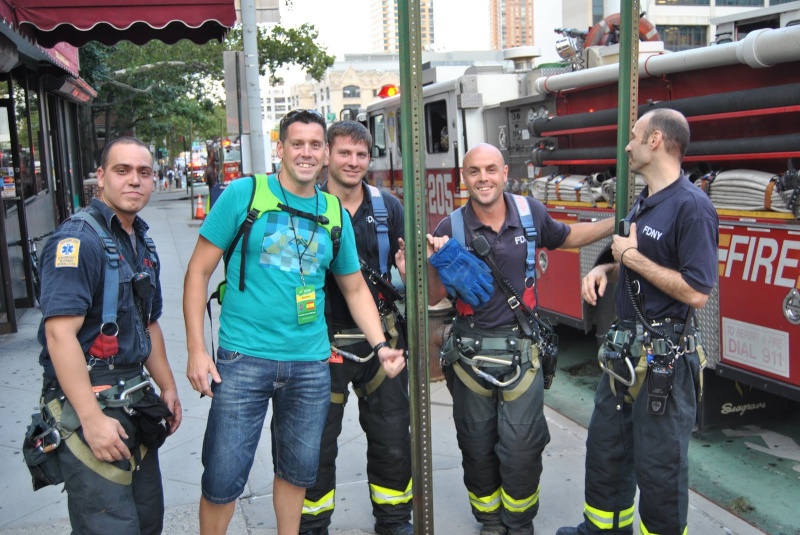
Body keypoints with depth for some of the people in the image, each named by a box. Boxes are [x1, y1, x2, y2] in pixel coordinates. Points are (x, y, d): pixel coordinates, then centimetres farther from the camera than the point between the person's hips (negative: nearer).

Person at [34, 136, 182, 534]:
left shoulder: (142, 244, 13)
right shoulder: (77, 240, -14)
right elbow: (59, 332, -22)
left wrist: (168, 388, 18)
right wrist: (92, 419, -25)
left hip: (134, 403, 9)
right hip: (87, 404, -8)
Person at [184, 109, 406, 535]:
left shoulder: (335, 213, 7)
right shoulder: (243, 194, -4)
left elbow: (355, 288, 16)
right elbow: (199, 270, -2)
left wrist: (380, 345, 3)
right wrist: (196, 348, -9)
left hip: (311, 363, 4)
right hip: (244, 357, -3)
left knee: (298, 470, 17)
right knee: (223, 477, 1)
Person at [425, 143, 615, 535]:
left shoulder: (530, 212, -3)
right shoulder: (451, 229, -8)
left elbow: (567, 238, 18)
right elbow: (434, 297, -4)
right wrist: (433, 261, -22)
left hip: (522, 351, 0)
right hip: (470, 352, 0)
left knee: (522, 447, 3)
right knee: (477, 446, 13)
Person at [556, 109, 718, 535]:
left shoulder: (691, 207, -19)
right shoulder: (643, 203, 10)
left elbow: (696, 292, -25)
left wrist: (633, 257, -18)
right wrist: (605, 269, 3)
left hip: (665, 361, -9)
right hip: (625, 351, 10)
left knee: (659, 467, 6)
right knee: (605, 446, 21)